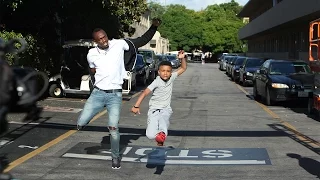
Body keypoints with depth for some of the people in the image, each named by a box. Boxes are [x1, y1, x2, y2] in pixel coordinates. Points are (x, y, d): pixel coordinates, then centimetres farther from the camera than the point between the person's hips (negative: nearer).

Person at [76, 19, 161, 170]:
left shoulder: (119, 44, -6)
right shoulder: (91, 54, -1)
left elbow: (142, 40, -3)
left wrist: (154, 27, -13)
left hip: (115, 95, -2)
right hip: (98, 93, 2)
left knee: (113, 128, -7)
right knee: (80, 124, -5)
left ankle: (115, 157, 14)